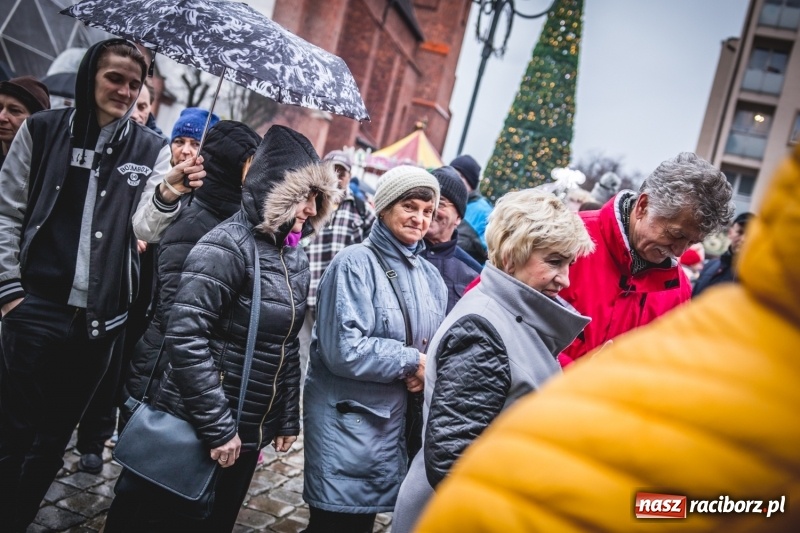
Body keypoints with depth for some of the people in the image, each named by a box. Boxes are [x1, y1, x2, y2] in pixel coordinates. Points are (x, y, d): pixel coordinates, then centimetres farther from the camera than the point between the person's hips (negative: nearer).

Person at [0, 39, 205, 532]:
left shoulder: (151, 149, 2)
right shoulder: (43, 129, 1)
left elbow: (145, 228, -9)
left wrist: (168, 193, -29)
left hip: (100, 318, 2)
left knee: (54, 438, 14)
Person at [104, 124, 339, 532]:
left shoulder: (296, 258, 7)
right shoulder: (227, 246, -17)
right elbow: (185, 338, -24)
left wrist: (288, 420, 13)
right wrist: (217, 426, -22)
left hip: (248, 435, 7)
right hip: (193, 432, -7)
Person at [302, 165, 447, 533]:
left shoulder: (430, 276, 8)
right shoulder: (355, 264, -15)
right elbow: (344, 350, -23)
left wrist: (426, 370, -8)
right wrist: (413, 361, -15)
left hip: (397, 421, 7)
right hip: (346, 419, -7)